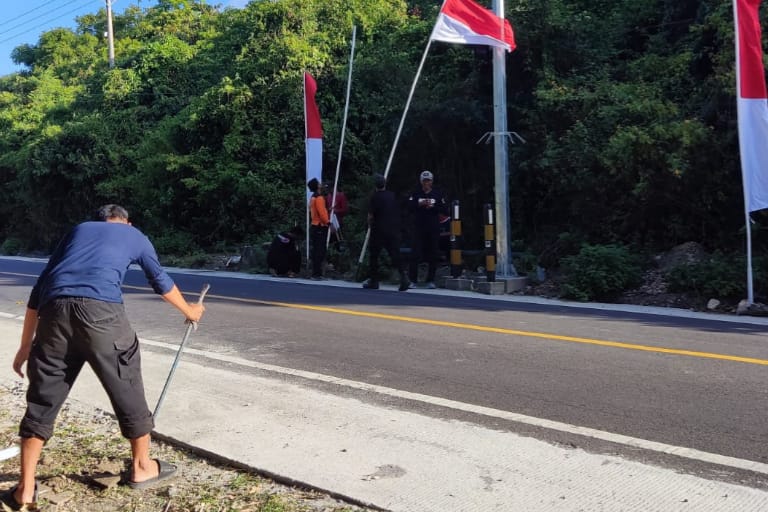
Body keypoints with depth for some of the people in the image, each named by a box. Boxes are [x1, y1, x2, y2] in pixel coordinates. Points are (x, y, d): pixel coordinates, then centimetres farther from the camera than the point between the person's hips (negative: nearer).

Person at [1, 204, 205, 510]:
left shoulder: (79, 230, 32)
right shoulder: (135, 235, 27)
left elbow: (40, 286, 27)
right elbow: (161, 281, 39)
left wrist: (26, 345, 29)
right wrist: (189, 310, 57)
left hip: (55, 310, 3)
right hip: (100, 310, -3)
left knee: (42, 399, 14)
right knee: (127, 389, 14)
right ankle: (142, 468, 29)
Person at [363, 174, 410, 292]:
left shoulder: (375, 197, -8)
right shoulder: (392, 195, 6)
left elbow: (370, 216, -8)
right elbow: (398, 213, 13)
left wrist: (371, 225, 10)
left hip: (378, 230, -4)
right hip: (394, 230, 4)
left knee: (374, 256, 8)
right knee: (395, 255, 4)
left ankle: (374, 281, 12)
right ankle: (404, 276, -13)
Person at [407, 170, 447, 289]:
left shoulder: (438, 194, 9)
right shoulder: (416, 193, 8)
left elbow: (445, 210, 3)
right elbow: (409, 206, -6)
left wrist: (433, 207, -11)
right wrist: (420, 204, -21)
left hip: (434, 229, 1)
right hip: (418, 227, -1)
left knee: (433, 256, 2)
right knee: (415, 254, -6)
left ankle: (430, 281, 10)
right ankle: (412, 280, -2)